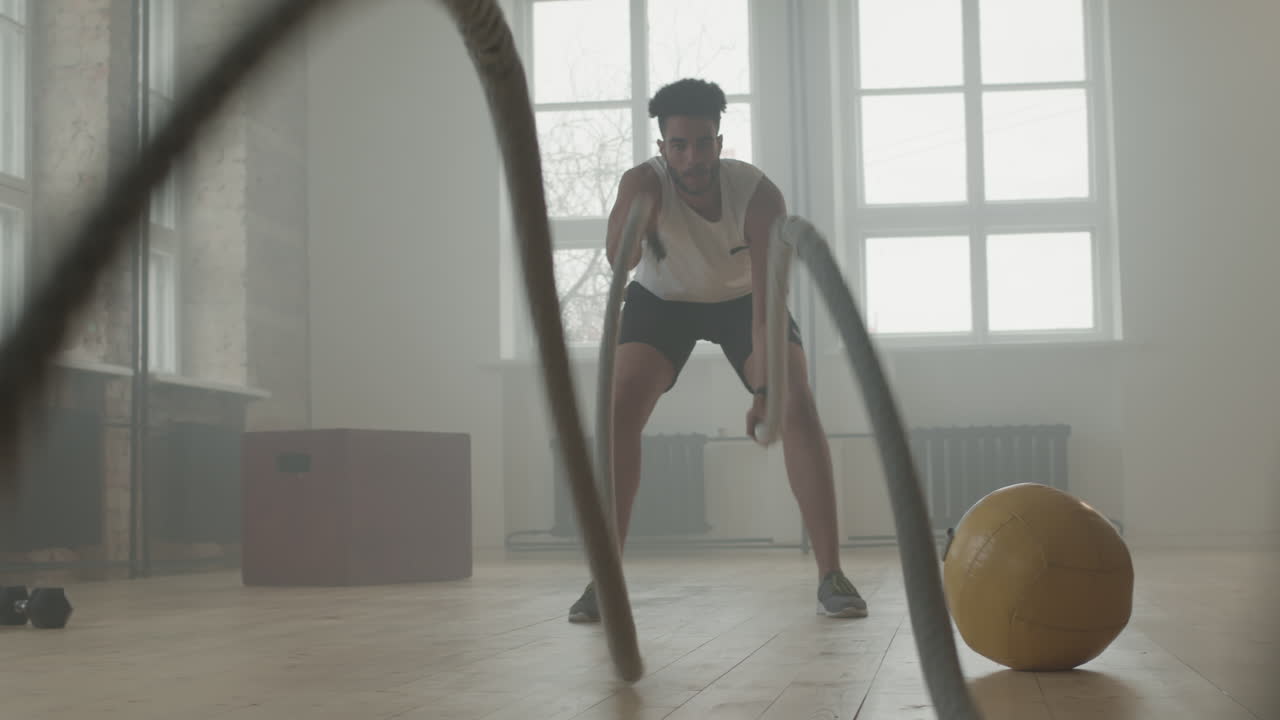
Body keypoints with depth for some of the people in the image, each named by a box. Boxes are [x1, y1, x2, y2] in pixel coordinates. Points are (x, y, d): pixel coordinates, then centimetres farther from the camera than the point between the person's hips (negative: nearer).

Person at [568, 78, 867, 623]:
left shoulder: (759, 195, -31)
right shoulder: (644, 183, -30)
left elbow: (767, 302, -33)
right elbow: (618, 261, -50)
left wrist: (765, 390, -43)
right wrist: (635, 209, -70)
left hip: (741, 298, 0)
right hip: (663, 299, 1)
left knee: (798, 406, -20)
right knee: (620, 409, -20)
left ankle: (831, 575, -15)